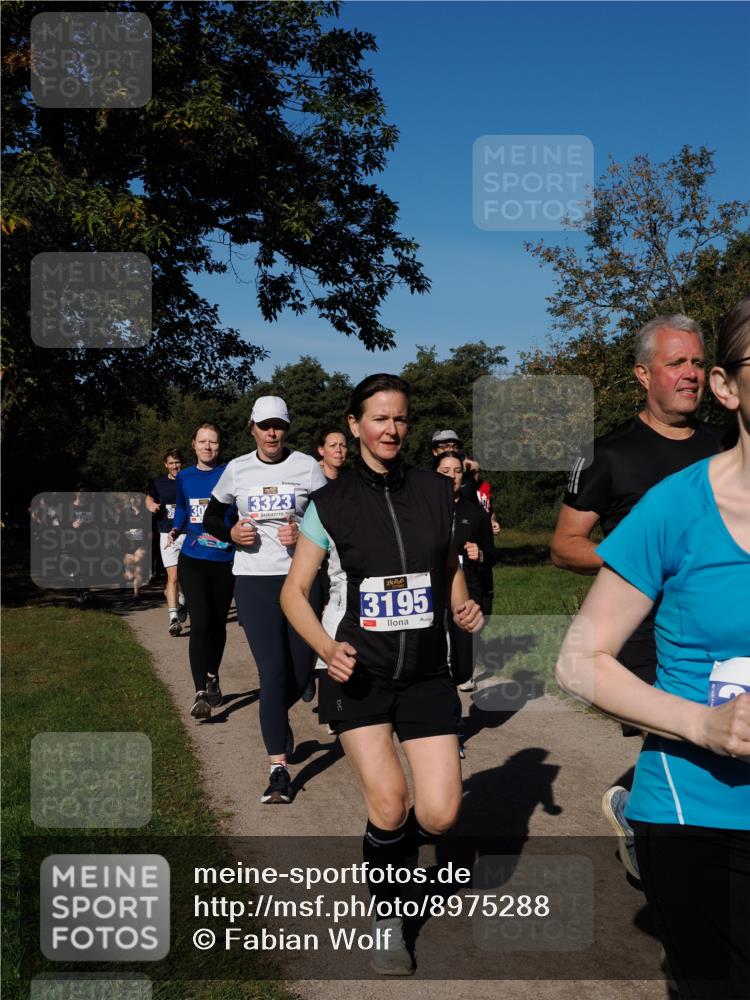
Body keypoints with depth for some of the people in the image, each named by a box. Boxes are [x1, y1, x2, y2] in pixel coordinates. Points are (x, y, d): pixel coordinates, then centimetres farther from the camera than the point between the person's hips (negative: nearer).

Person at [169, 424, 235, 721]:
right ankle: (200, 694, -13)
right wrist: (176, 530, 4)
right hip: (192, 560, 0)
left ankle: (212, 678, 37)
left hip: (224, 561, 0)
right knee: (200, 623, -13)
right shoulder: (184, 478, 6)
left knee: (217, 623, 14)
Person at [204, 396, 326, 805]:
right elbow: (212, 517, 16)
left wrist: (304, 534, -16)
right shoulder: (237, 469, 5)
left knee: (301, 672, 8)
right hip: (254, 579, 0)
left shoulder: (306, 466, 1)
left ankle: (276, 720, 43)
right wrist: (232, 533, -5)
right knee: (273, 672, -8)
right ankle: (279, 770, -2)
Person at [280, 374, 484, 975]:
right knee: (388, 802, -13)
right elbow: (294, 592, -1)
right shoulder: (331, 503, -5)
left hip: (427, 672, 2)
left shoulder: (437, 492, 1)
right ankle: (385, 915, 17)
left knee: (440, 814, -6)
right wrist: (327, 648, -17)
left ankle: (387, 848, 31)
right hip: (360, 670, -2)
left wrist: (464, 608, -5)